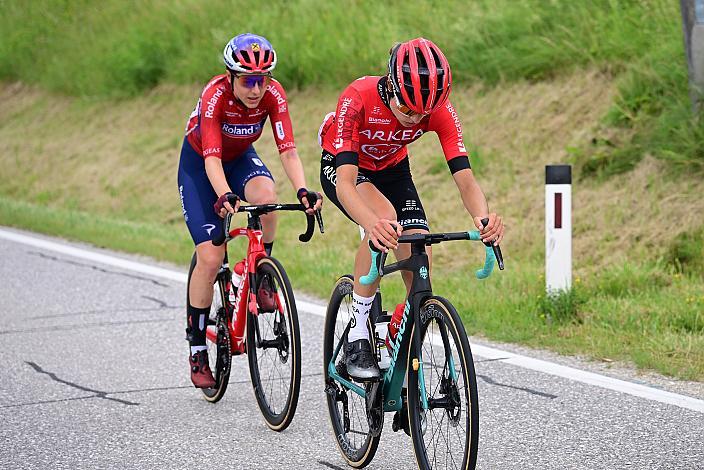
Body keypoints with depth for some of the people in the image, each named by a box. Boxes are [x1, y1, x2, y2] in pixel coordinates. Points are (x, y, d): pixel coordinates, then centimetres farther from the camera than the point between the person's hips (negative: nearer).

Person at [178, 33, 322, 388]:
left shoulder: (273, 95, -24)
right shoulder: (215, 95, -33)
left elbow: (287, 150, -29)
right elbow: (211, 158, -41)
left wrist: (302, 191, -46)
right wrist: (224, 197, -59)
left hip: (240, 158, 3)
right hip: (198, 163, -3)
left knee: (266, 195, -34)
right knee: (210, 256, -14)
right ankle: (196, 350, 0)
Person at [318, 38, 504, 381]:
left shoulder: (440, 111, -29)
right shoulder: (358, 99, -39)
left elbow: (465, 180, -33)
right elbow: (346, 183, -46)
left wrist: (482, 217, -56)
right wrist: (372, 225, -66)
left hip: (392, 169, 4)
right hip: (341, 166, -4)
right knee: (385, 217, -36)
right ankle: (357, 340, -25)